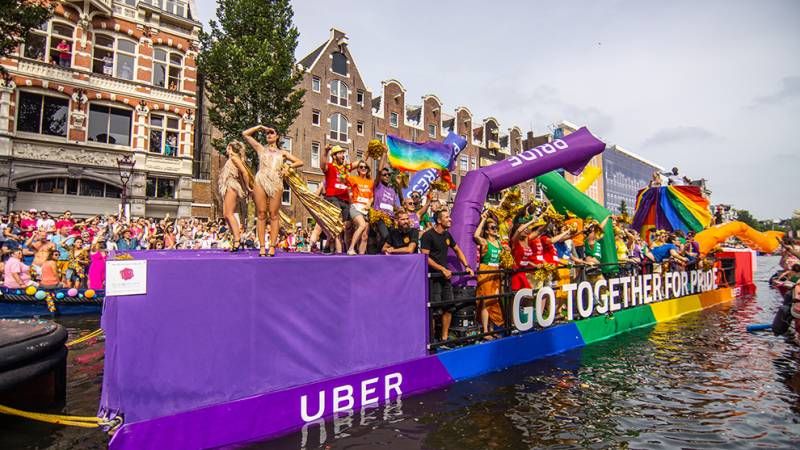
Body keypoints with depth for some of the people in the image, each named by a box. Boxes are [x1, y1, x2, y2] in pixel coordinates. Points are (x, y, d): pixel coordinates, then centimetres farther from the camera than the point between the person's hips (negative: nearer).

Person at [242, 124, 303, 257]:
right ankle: (262, 246, -7)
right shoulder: (261, 148, 21)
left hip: (276, 182, 0)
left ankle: (272, 246, -6)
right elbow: (245, 134, 20)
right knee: (261, 214, -5)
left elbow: (300, 162, 18)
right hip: (261, 181, 0)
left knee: (274, 214, -5)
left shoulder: (282, 153, 21)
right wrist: (260, 127, 21)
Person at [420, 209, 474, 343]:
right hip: (433, 276, -7)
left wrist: (467, 266, 12)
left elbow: (458, 250, 23)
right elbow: (425, 257, -16)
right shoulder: (428, 235, -10)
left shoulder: (447, 235, 12)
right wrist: (443, 269, -18)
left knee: (449, 307, 8)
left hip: (445, 275, 8)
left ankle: (445, 336, 18)